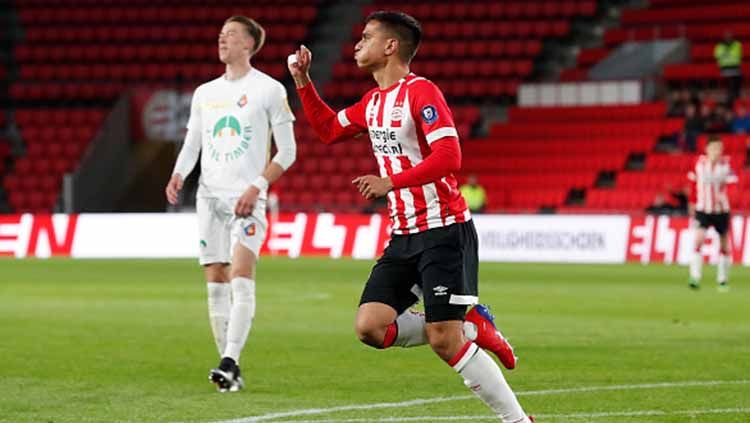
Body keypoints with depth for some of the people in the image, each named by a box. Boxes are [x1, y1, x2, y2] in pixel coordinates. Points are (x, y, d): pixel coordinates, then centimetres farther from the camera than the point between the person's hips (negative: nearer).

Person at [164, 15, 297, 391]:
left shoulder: (269, 90, 0)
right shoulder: (204, 93, 16)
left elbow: (287, 151, -1)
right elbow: (191, 146, 17)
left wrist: (257, 187, -14)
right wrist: (178, 176, -4)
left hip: (246, 198, -5)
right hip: (209, 196, 5)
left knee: (241, 276, -19)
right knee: (216, 283, 1)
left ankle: (230, 362, -26)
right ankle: (230, 370, 4)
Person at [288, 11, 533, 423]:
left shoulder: (421, 92, -13)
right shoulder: (373, 101, 14)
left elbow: (448, 156, -23)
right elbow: (328, 129, 30)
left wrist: (391, 182, -26)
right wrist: (302, 81, 20)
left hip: (444, 231, -8)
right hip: (404, 236, 8)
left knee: (444, 339, -13)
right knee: (369, 325, -6)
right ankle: (472, 328, 7)